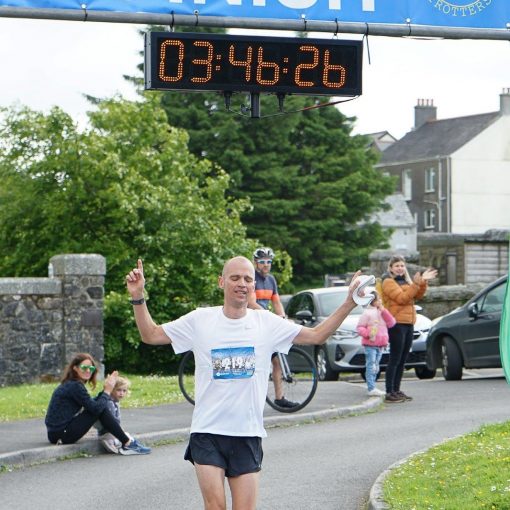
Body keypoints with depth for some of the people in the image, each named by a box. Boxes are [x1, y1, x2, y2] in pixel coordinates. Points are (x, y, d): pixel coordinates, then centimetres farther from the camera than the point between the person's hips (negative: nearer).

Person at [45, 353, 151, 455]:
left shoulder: (69, 384, 14)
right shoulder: (75, 386, -16)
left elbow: (92, 404, 15)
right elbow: (96, 408, -16)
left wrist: (106, 390, 5)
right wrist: (107, 391, -2)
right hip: (61, 434, -10)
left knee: (100, 407, 14)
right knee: (102, 409, -10)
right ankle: (128, 444, -4)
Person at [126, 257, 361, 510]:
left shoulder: (267, 323, 5)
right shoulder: (200, 320, 2)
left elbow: (317, 335, 8)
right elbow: (151, 335, 8)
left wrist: (349, 303, -2)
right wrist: (138, 297, -5)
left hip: (248, 434, 2)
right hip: (207, 432, -1)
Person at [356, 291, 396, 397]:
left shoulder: (382, 312, 15)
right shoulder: (367, 313, -7)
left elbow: (391, 323, 3)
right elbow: (359, 327, -9)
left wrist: (384, 311, -4)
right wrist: (367, 333, -26)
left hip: (381, 344, 7)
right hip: (370, 344, -7)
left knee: (375, 367, 13)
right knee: (371, 366, -11)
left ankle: (372, 387, 19)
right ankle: (371, 389, -13)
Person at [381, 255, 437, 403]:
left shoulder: (406, 280, 18)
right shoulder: (388, 282, -7)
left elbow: (418, 295, 11)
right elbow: (401, 298, -18)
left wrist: (423, 282, -2)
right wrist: (415, 284, -22)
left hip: (408, 323, 8)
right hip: (397, 323, -8)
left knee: (402, 360, 10)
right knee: (395, 359, -10)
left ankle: (396, 390, 16)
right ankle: (389, 393, -10)